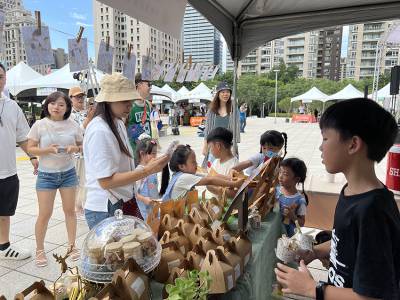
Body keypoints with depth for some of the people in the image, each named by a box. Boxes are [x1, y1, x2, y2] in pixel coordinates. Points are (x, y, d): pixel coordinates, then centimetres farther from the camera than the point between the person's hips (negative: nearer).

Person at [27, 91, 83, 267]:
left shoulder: (73, 125, -2)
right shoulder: (39, 125, -6)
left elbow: (82, 146, 7)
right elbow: (30, 149, -4)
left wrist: (75, 148, -15)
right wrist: (47, 150, -21)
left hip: (68, 173, 2)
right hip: (46, 175, -2)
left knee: (70, 210, 10)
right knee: (44, 214, 2)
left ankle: (72, 245, 26)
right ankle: (39, 250, 23)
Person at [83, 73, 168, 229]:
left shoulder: (118, 123, 5)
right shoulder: (99, 131, -21)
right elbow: (106, 180, -22)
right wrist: (147, 170, -24)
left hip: (122, 204, 8)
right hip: (105, 211, -8)